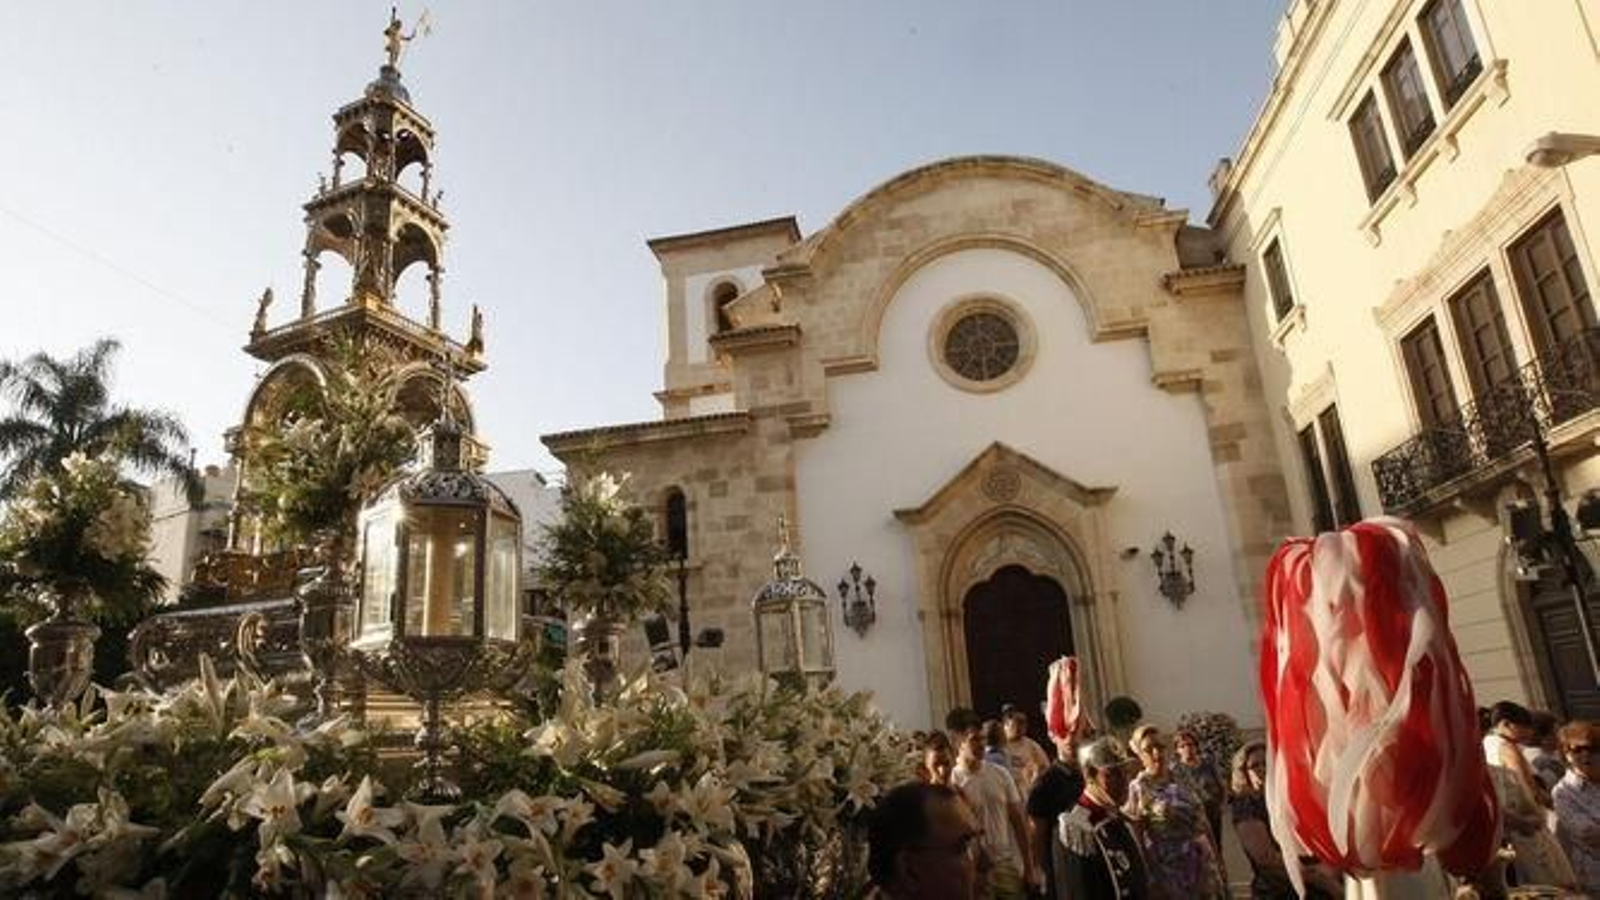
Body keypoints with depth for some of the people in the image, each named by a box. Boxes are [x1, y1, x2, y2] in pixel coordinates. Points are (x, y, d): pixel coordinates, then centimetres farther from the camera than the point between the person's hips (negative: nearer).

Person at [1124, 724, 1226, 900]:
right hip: (1169, 874, -5)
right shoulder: (1138, 789, -10)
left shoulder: (1181, 781, 4)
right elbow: (1135, 840, -9)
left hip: (1201, 868, 5)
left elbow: (1203, 824, 11)